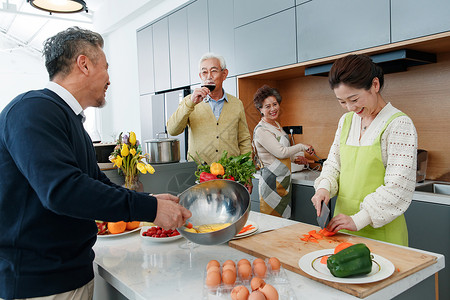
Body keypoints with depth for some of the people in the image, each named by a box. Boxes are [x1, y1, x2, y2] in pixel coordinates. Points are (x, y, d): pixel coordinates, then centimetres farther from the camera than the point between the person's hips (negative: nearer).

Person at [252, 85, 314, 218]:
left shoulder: (276, 125, 12)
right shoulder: (261, 130, -17)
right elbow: (280, 152, -20)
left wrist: (294, 158, 14)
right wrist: (301, 147, -8)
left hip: (283, 181, 9)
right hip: (272, 183, -9)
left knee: (284, 220, 15)